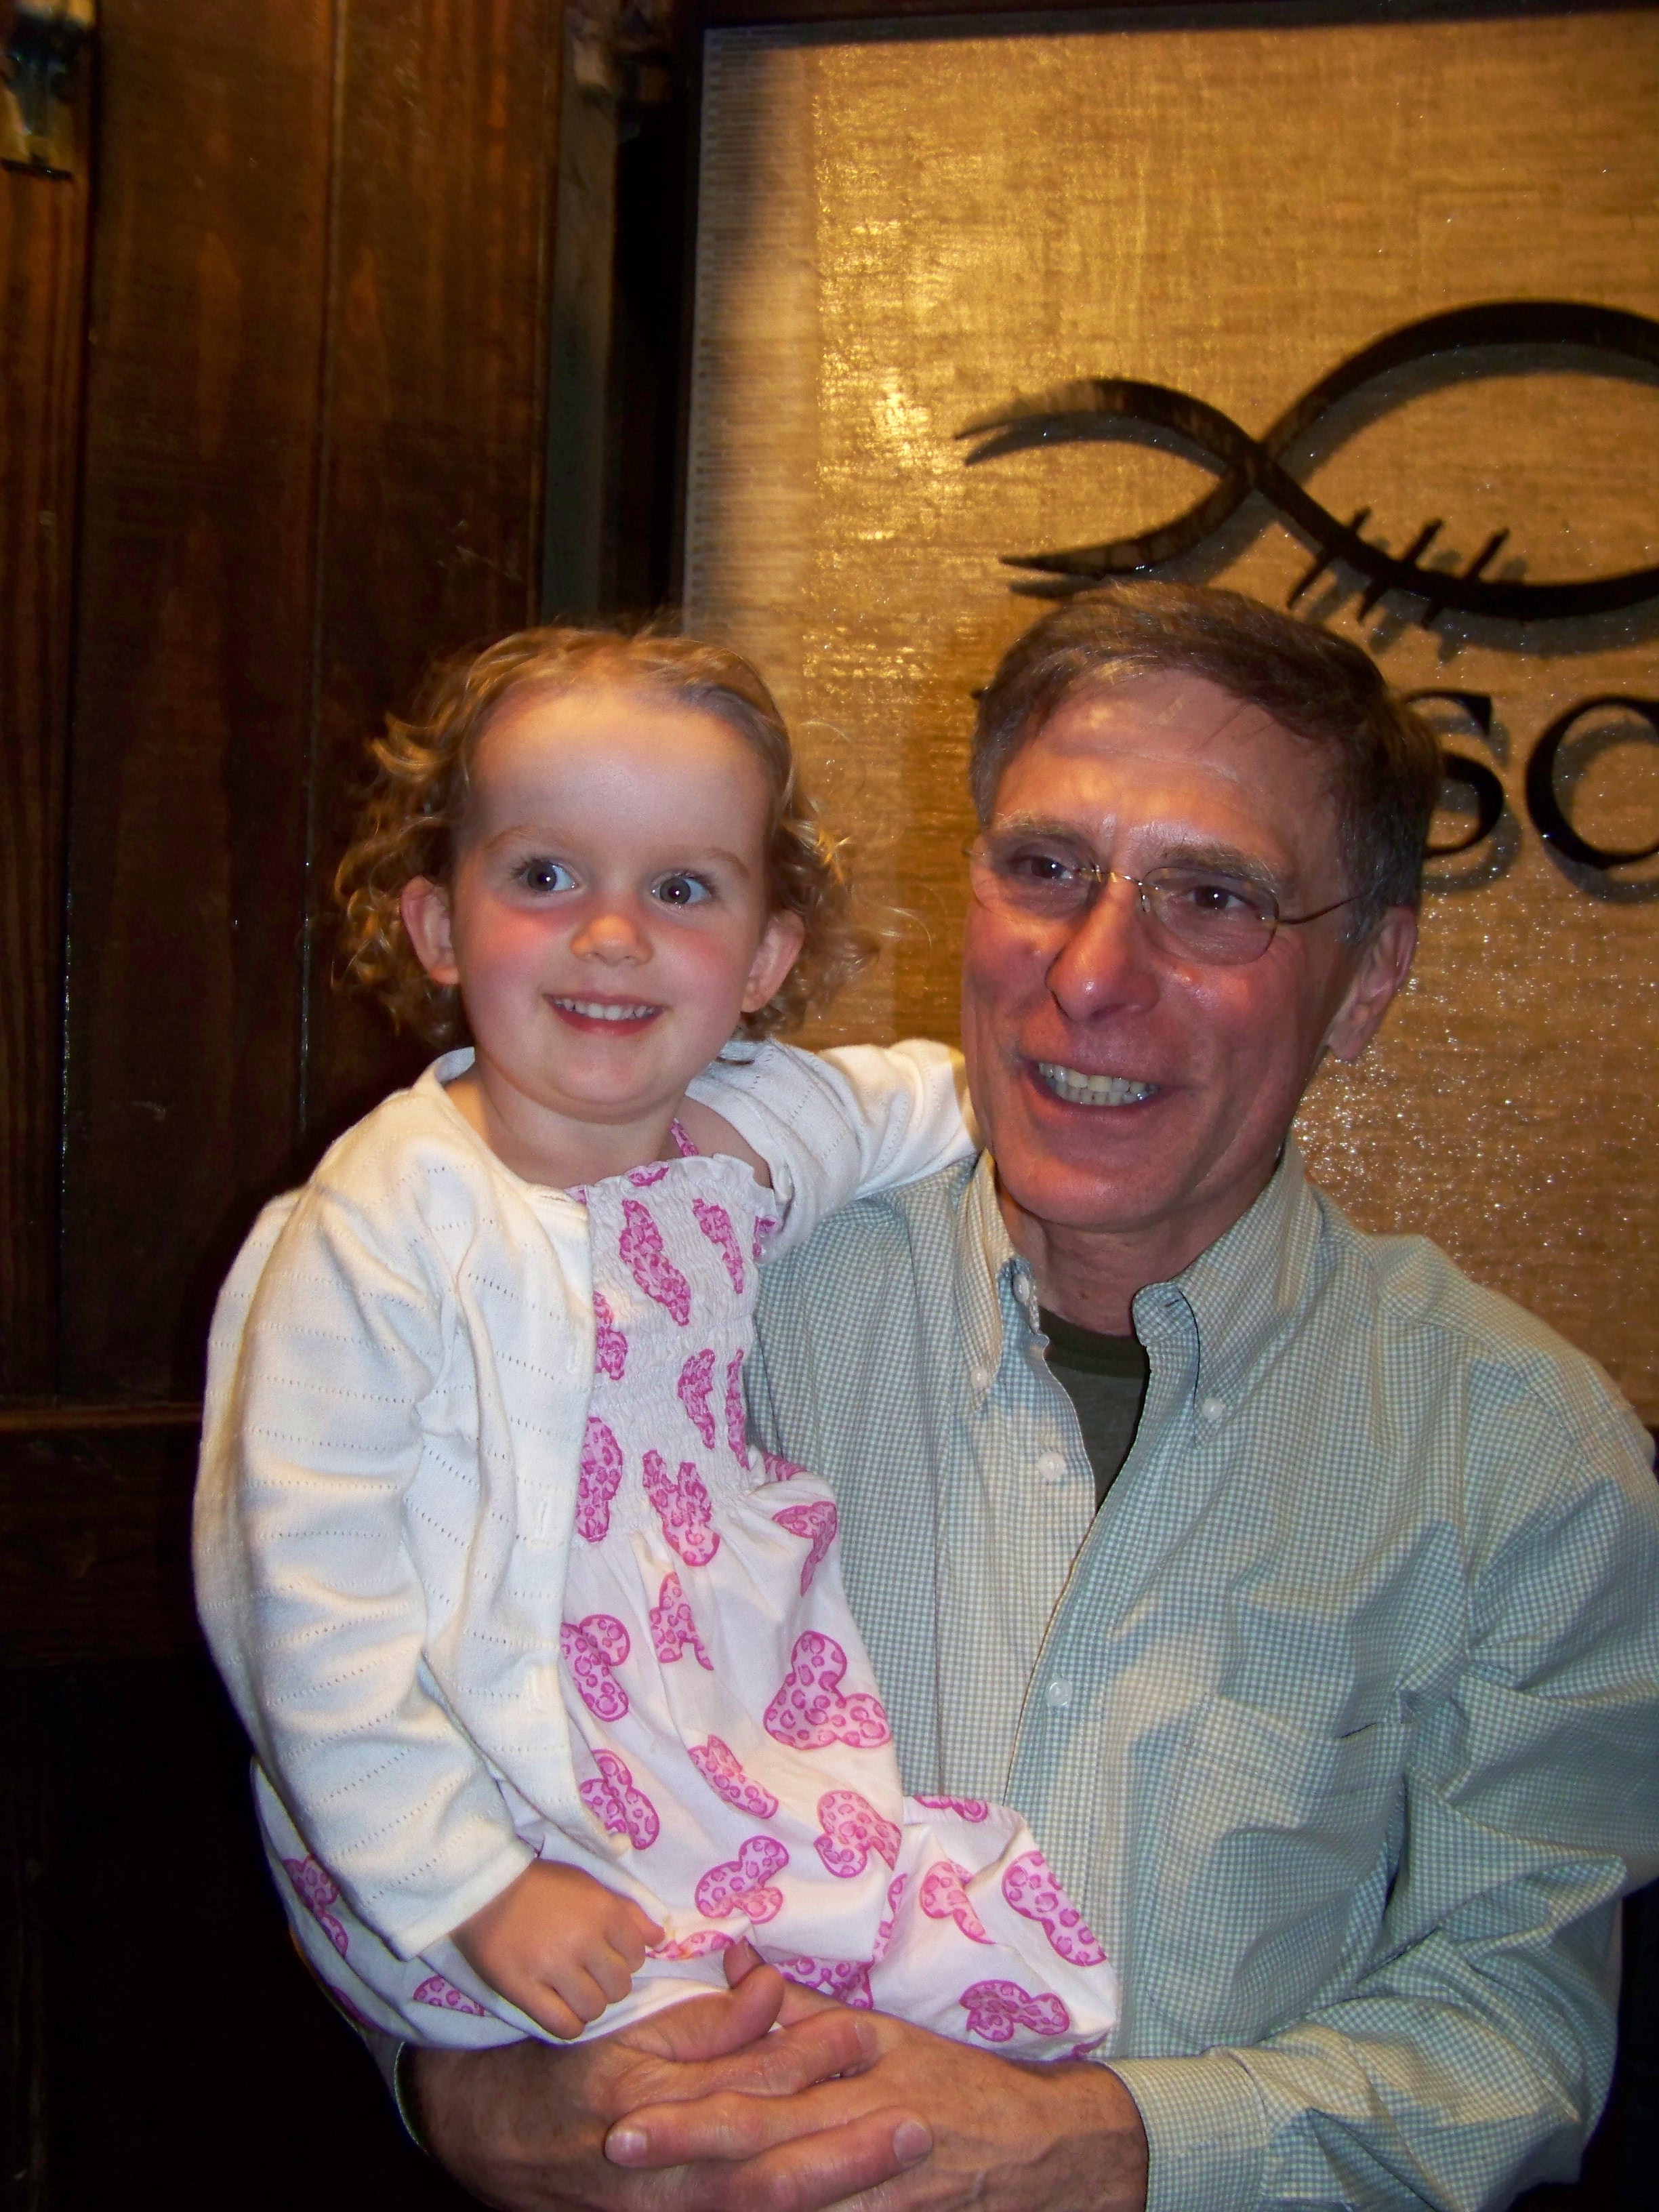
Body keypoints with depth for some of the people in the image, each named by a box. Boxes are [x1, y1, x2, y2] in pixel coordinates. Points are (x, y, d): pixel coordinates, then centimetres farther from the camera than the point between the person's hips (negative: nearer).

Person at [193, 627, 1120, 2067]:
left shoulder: (757, 1129, 1)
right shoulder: (380, 1233, -18)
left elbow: (922, 1097, 26)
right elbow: (316, 1609, -18)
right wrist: (473, 1891, -19)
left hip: (755, 1753, 7)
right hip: (504, 1815, -6)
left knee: (1034, 1972, -5)